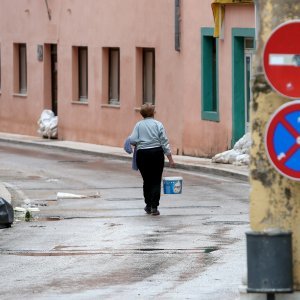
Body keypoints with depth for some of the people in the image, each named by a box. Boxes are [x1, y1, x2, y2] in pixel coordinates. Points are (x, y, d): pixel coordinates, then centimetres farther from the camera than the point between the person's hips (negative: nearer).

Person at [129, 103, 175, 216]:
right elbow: (164, 142, -4)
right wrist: (170, 159, -2)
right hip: (156, 154, -2)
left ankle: (148, 206, 19)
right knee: (156, 181, 2)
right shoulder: (158, 124, -1)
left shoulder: (138, 125, 3)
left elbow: (133, 140, -7)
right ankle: (154, 207, -6)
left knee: (147, 181, 15)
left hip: (142, 155, 2)